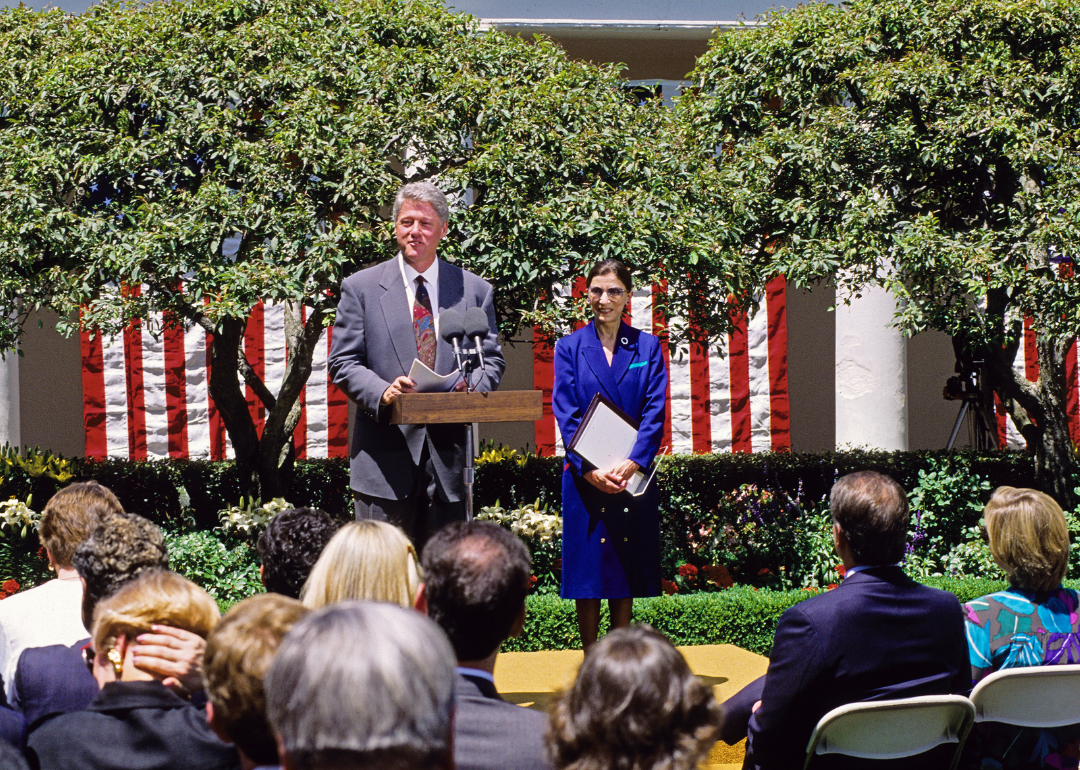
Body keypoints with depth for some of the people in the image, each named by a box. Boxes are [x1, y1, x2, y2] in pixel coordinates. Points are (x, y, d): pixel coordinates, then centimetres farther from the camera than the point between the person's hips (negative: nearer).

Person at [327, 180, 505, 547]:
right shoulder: (361, 287, 6)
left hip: (448, 457, 2)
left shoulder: (474, 290, 12)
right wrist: (382, 392, -18)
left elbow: (492, 359, 11)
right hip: (385, 458, -2)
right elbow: (342, 362, 2)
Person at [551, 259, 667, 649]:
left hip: (634, 474, 1)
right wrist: (589, 469, -15)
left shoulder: (647, 348, 7)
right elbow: (565, 412, -2)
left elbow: (655, 412, -1)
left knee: (626, 572, 4)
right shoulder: (570, 348, 5)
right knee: (588, 570, -1)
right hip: (585, 478, -1)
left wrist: (632, 463, -15)